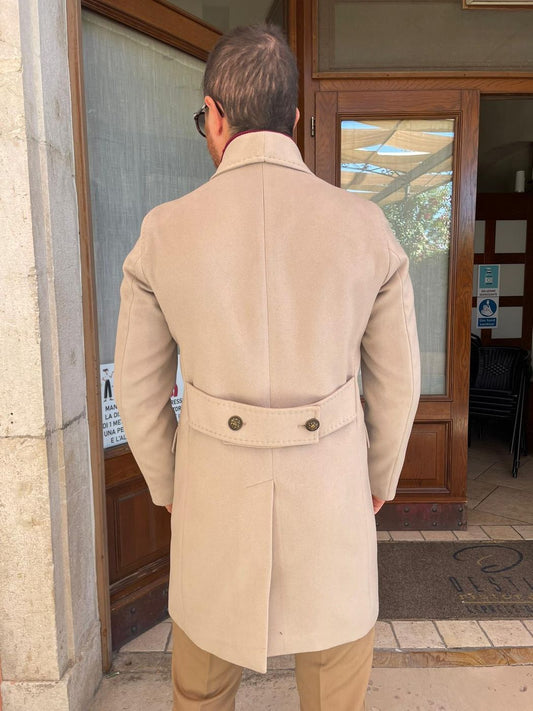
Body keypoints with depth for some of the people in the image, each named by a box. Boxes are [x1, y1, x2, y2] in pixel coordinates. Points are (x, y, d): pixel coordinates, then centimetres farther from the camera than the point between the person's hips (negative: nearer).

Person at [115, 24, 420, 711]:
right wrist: (380, 476, 14)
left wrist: (166, 484, 13)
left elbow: (138, 383, -3)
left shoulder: (164, 231, -11)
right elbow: (396, 377, -2)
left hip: (216, 483, 0)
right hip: (329, 484, 1)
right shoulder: (367, 228, -10)